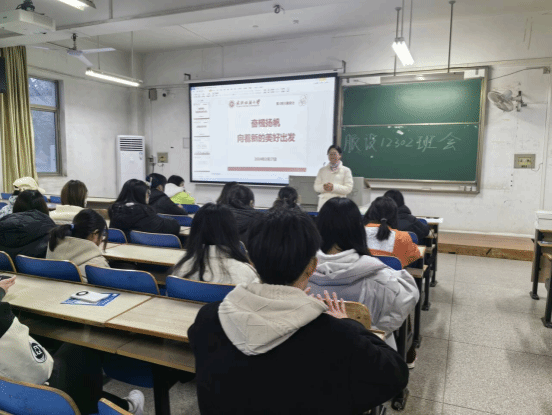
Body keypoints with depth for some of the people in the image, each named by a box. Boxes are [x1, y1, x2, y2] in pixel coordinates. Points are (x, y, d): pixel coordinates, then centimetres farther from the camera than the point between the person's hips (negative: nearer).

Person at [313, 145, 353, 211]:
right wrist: (323, 187, -12)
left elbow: (348, 189, -2)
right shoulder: (322, 170, 16)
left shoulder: (346, 170, 7)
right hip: (324, 202, 2)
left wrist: (334, 187, -16)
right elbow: (316, 187, 11)